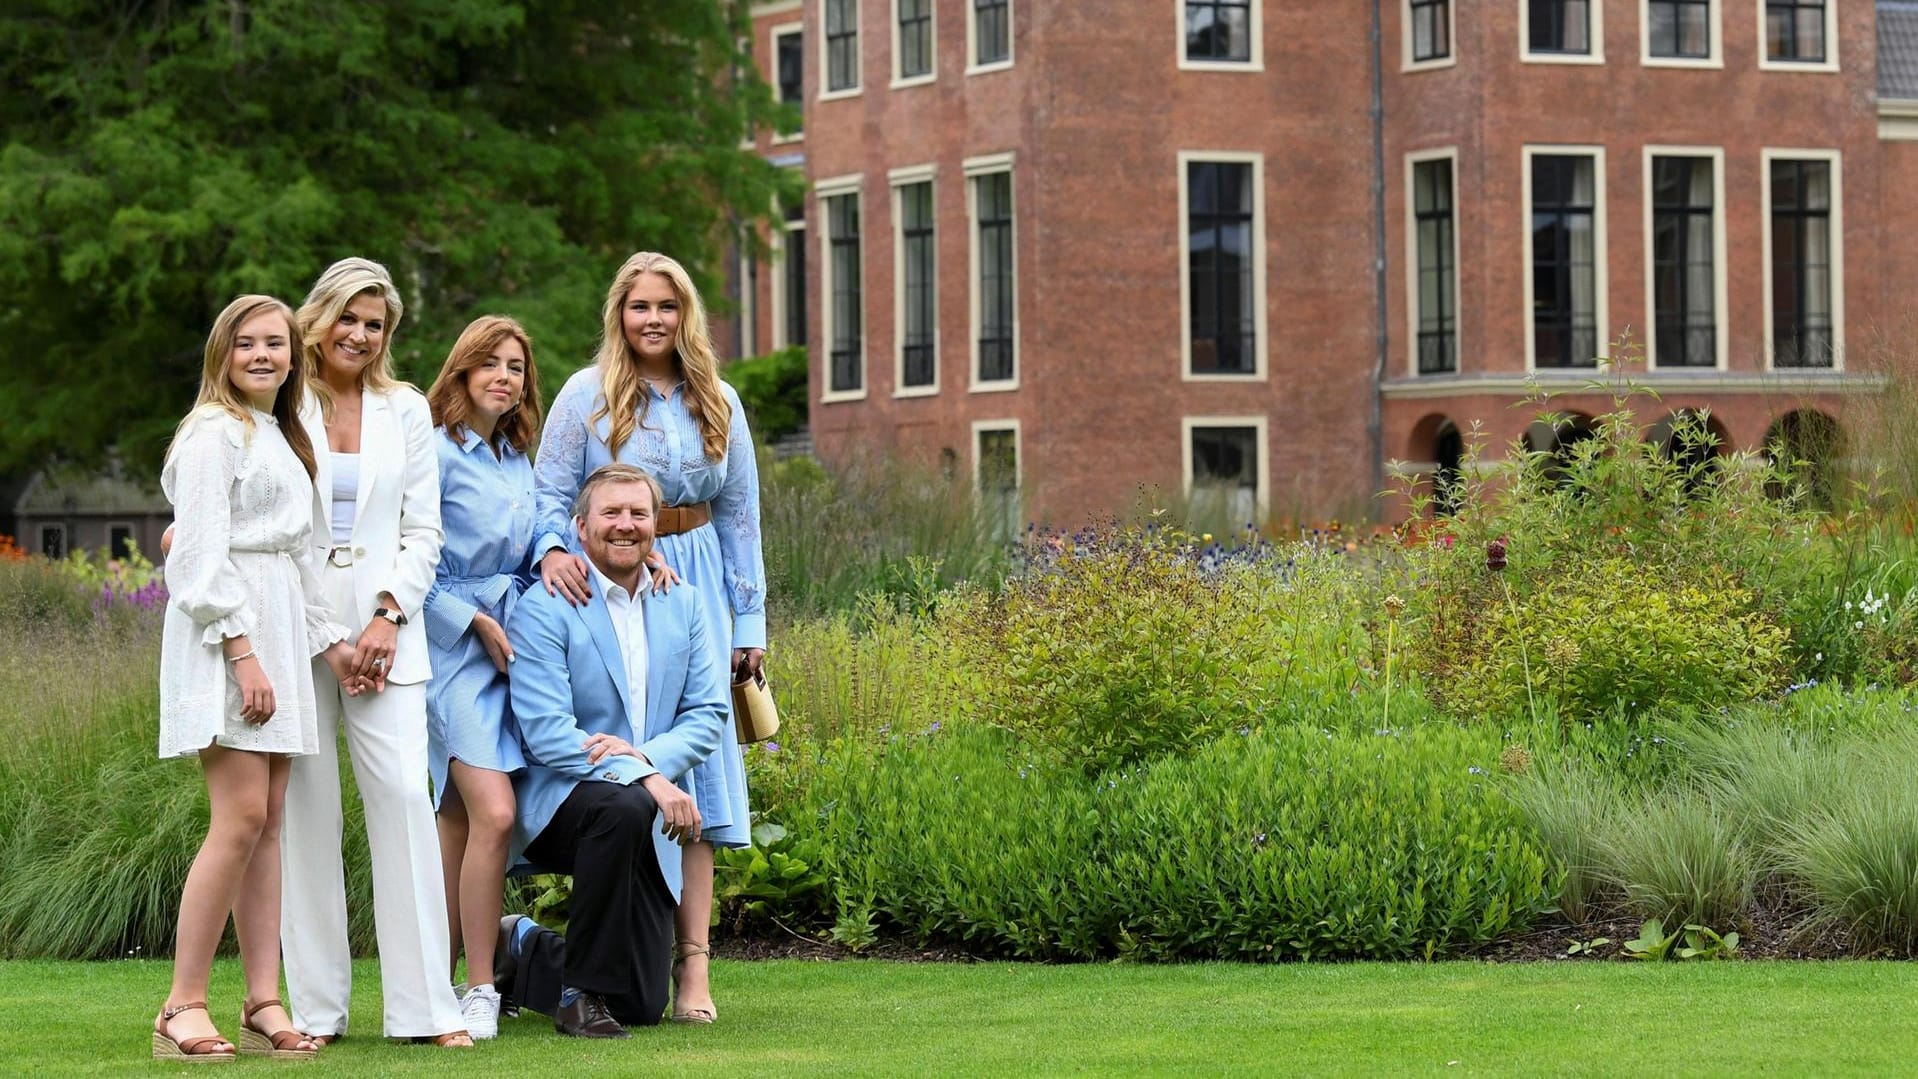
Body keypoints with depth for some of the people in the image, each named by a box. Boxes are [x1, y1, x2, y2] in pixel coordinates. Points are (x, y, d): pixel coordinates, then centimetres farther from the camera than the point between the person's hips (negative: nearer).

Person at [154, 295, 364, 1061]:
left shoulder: (280, 437, 22)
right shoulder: (214, 432, -5)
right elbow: (203, 554, -13)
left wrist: (329, 643, 17)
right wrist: (242, 651, -19)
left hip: (277, 630, 9)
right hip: (221, 632, -9)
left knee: (269, 822, 3)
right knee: (241, 819, -15)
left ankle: (264, 1004, 1)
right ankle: (182, 1008, -13)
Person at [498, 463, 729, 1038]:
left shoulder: (682, 606, 9)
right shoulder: (543, 610, -9)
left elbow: (710, 715, 4)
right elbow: (546, 733, -18)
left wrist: (645, 755, -17)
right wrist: (646, 780, -29)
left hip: (648, 812, 5)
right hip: (558, 800, -5)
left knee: (645, 1003, -2)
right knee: (625, 808, -41)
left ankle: (524, 954, 31)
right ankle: (582, 989, -21)